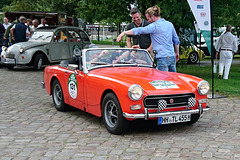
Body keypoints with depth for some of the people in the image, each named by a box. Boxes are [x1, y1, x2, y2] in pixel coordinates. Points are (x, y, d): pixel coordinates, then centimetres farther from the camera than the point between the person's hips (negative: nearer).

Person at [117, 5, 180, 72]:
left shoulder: (154, 26, -9)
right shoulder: (170, 24, 13)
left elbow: (139, 30, -17)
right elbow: (176, 41, 19)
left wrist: (124, 32, -15)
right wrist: (177, 53, 29)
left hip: (162, 58, -7)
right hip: (172, 57, 7)